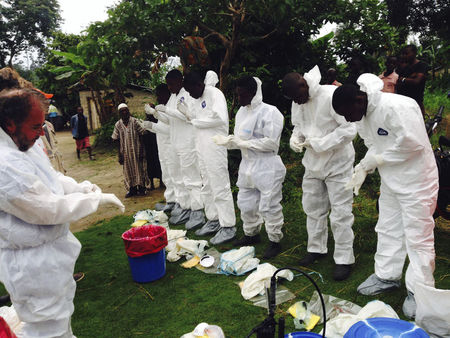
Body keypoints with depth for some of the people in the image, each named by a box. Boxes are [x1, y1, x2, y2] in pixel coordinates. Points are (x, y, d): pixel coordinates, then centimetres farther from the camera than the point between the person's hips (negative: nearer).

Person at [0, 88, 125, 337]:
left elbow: (52, 178, 15)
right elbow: (50, 209, -27)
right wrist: (98, 198, -17)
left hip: (49, 248, 10)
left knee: (61, 312, 29)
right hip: (31, 262, -10)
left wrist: (80, 187, -3)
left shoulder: (25, 145, 1)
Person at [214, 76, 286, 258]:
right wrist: (227, 140, -6)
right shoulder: (242, 111, 10)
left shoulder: (269, 112, -14)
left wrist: (245, 143, -19)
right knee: (245, 202, 17)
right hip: (247, 165, 8)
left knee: (268, 205, 0)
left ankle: (275, 241, 19)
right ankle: (251, 234, 38)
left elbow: (271, 142, -19)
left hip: (267, 167, -8)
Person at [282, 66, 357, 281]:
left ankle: (344, 259, 14)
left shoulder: (332, 96, -21)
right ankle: (316, 248, 35)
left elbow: (349, 129, -22)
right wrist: (295, 138, -7)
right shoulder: (297, 103, 1)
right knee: (313, 208, 16)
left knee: (340, 213, 0)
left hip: (337, 163, -7)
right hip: (313, 163, 7)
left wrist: (318, 143, -24)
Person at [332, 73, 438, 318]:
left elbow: (412, 143, -28)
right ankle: (387, 276, 34)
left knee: (418, 236, 2)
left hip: (416, 181, -8)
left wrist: (377, 160, -20)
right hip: (390, 182, 9)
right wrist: (363, 168, -7)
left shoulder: (397, 107, -27)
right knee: (388, 230, 17)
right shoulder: (363, 116, 1)